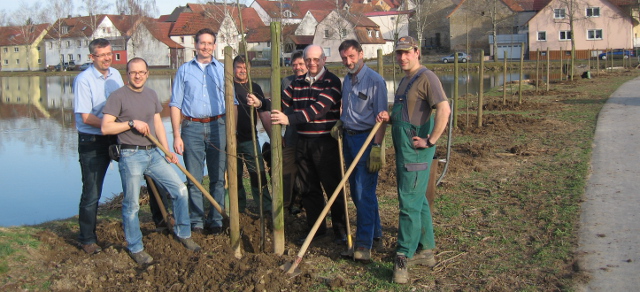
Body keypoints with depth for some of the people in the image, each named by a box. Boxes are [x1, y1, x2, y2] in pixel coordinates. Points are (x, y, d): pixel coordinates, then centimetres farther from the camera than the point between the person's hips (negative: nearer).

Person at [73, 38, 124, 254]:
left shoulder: (116, 75, 7)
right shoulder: (84, 80, -12)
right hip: (92, 142, -6)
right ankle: (87, 239, 12)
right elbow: (86, 117, -16)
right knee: (91, 193, 0)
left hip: (116, 139, 6)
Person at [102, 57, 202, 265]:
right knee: (132, 204, 2)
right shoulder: (118, 96, -7)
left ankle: (183, 234, 21)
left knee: (180, 190, 4)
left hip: (153, 153, 6)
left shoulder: (151, 95, 13)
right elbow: (105, 127, -12)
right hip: (131, 156, -6)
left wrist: (167, 151, 10)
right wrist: (132, 123, -17)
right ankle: (135, 248, 17)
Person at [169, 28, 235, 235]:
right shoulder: (184, 70, 9)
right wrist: (176, 135, -3)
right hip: (192, 127, 0)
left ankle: (216, 220, 12)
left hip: (218, 126, 0)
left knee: (218, 178, 4)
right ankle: (196, 221, 10)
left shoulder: (223, 70, 10)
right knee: (194, 179, 2)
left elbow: (232, 103, 8)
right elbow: (175, 105, 6)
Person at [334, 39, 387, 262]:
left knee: (365, 192, -8)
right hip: (348, 138, 8)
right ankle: (375, 231, 28)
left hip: (366, 139, -8)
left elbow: (380, 117, -16)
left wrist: (377, 148, -22)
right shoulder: (347, 80, 12)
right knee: (356, 191, 13)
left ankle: (364, 245, -5)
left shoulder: (375, 80, -13)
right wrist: (340, 123, 7)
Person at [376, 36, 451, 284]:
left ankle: (403, 258, -1)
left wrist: (430, 141, -21)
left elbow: (444, 110, -24)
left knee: (410, 203, -7)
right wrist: (389, 118, 6)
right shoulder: (406, 80, 18)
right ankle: (425, 251, 26)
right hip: (403, 149, 10)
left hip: (415, 151, -10)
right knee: (418, 200, 16)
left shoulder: (426, 78, -12)